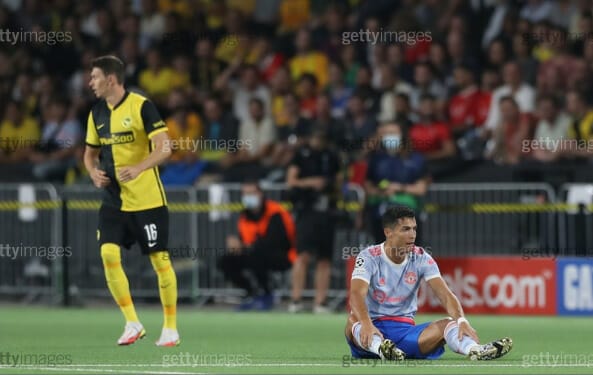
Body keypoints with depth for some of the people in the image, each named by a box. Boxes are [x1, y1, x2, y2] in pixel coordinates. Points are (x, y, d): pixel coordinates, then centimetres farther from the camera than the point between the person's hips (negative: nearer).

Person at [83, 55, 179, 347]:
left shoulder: (142, 106, -12)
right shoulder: (97, 113, 7)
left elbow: (163, 148, -18)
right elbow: (91, 152, 20)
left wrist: (138, 168, -33)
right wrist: (94, 172, -2)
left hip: (147, 199, -5)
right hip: (113, 199, 5)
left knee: (160, 260, -1)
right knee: (108, 254, -11)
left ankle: (171, 327, 12)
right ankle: (132, 324, 0)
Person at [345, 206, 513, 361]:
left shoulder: (421, 258, 2)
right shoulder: (369, 257, -7)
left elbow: (445, 294, -9)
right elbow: (356, 295, -23)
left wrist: (462, 321, -30)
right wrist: (366, 324, -45)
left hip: (406, 330, 3)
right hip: (373, 330, -3)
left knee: (448, 323, -22)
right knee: (354, 320, -36)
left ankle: (475, 350, -53)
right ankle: (379, 347, -67)